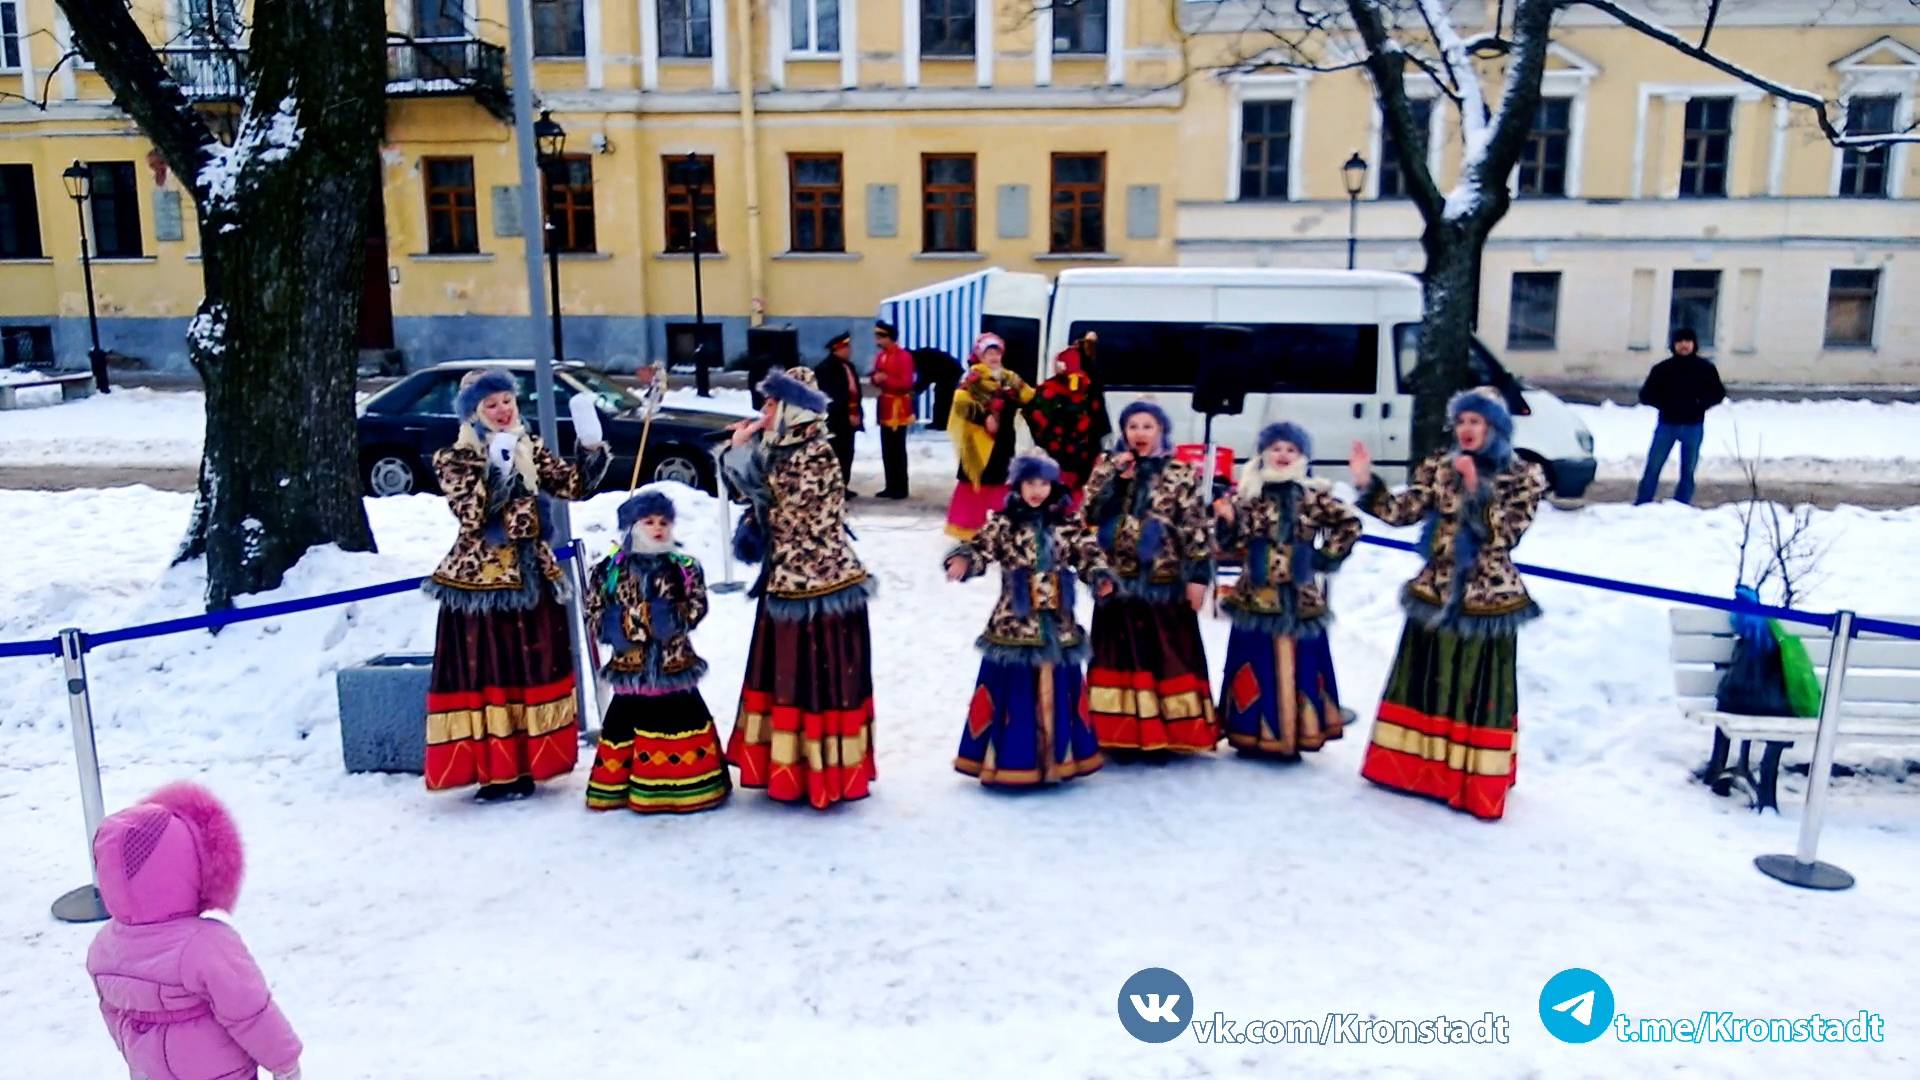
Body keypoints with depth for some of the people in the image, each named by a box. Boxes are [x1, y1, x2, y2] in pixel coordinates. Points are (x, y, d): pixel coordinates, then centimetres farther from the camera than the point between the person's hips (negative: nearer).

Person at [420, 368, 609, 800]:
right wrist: (496, 470, -24)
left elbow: (576, 485, -1)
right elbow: (472, 515, -17)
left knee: (534, 671, 9)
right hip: (480, 581, -5)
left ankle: (525, 765, 20)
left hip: (533, 578, 5)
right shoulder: (455, 460, -4)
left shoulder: (531, 450, 9)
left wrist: (591, 447, -14)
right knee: (487, 675, -3)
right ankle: (495, 770, 4)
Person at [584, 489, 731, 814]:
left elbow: (697, 605, -6)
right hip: (630, 668, 0)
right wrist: (620, 626, -15)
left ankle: (689, 784, 15)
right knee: (626, 724, 9)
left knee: (679, 720, 6)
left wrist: (674, 617, -23)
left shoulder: (684, 567, 2)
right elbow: (594, 613, 2)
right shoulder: (609, 570, 2)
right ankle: (618, 787, 19)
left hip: (674, 665, 0)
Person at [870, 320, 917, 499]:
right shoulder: (881, 356, 12)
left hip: (899, 407, -8)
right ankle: (891, 486, 16)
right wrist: (875, 379, -4)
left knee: (898, 449, -5)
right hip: (885, 405, 8)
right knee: (887, 450, 9)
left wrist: (886, 378, -22)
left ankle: (901, 488, 1)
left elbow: (907, 384, -17)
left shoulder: (904, 356, -13)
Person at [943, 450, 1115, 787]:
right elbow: (981, 547, -14)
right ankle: (1011, 759, 11)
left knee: (1055, 692, 12)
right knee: (1013, 691, 1)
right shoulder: (1003, 523, -3)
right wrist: (963, 560, -34)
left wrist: (1101, 576, -13)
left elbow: (1088, 552, 5)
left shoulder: (1068, 524, 6)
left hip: (1056, 625, 3)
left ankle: (1056, 757, 26)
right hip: (1014, 623, -3)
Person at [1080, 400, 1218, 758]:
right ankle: (1123, 733, 14)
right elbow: (1088, 514, -4)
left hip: (1164, 581, -2)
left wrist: (1197, 575, -9)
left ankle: (1164, 734, 11)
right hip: (1117, 580, 2)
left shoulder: (1179, 473, 0)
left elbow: (1196, 529, -3)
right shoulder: (1109, 468, 8)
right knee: (1122, 653, 6)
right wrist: (1114, 475, -11)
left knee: (1164, 655, 3)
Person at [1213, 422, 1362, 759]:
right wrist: (1227, 522, -20)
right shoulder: (1247, 494, 0)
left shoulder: (1314, 495, 1)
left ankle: (1296, 731, 14)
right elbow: (1232, 545, -1)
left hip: (1299, 599, 0)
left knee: (1297, 664, 6)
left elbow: (1350, 525, 9)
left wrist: (1327, 556, 2)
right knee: (1256, 664, 4)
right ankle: (1253, 732, 14)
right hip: (1256, 597, 0)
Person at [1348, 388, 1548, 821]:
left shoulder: (1523, 477, -4)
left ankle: (1475, 784, 13)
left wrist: (1476, 489, -26)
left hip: (1488, 601, -3)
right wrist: (1366, 482, -18)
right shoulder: (1438, 468, 4)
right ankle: (1413, 766, 26)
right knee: (1423, 682, 12)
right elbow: (1400, 512, -5)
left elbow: (1505, 533, -17)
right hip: (1435, 595, 3)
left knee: (1479, 692, 4)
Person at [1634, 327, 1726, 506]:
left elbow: (1718, 393, 8)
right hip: (1667, 424, -1)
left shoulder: (1706, 368, 4)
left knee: (1687, 471, 7)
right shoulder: (1662, 368, 0)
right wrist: (1664, 403, -15)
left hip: (1693, 427, 1)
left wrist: (1701, 404, -11)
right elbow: (1645, 395, 1)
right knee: (1652, 468, -2)